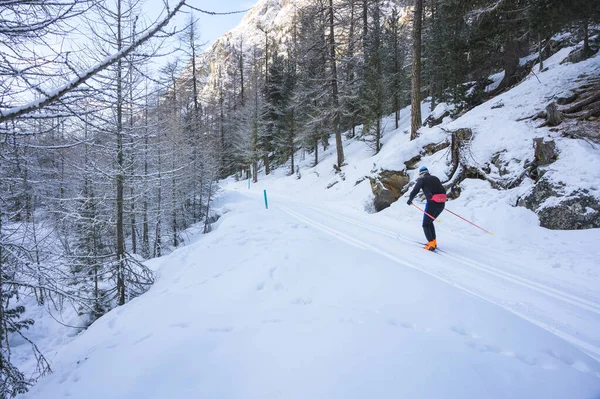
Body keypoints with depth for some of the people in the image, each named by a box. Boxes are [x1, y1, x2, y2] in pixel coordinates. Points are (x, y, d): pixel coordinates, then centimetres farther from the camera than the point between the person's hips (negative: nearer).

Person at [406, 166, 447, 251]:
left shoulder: (422, 180, 4)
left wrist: (410, 200, 12)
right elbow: (444, 191, 23)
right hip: (442, 204, 6)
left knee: (426, 224, 7)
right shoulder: (435, 178, 21)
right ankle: (433, 241, 21)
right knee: (430, 222, 25)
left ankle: (431, 244, -7)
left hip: (432, 203, -6)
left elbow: (415, 190, -4)